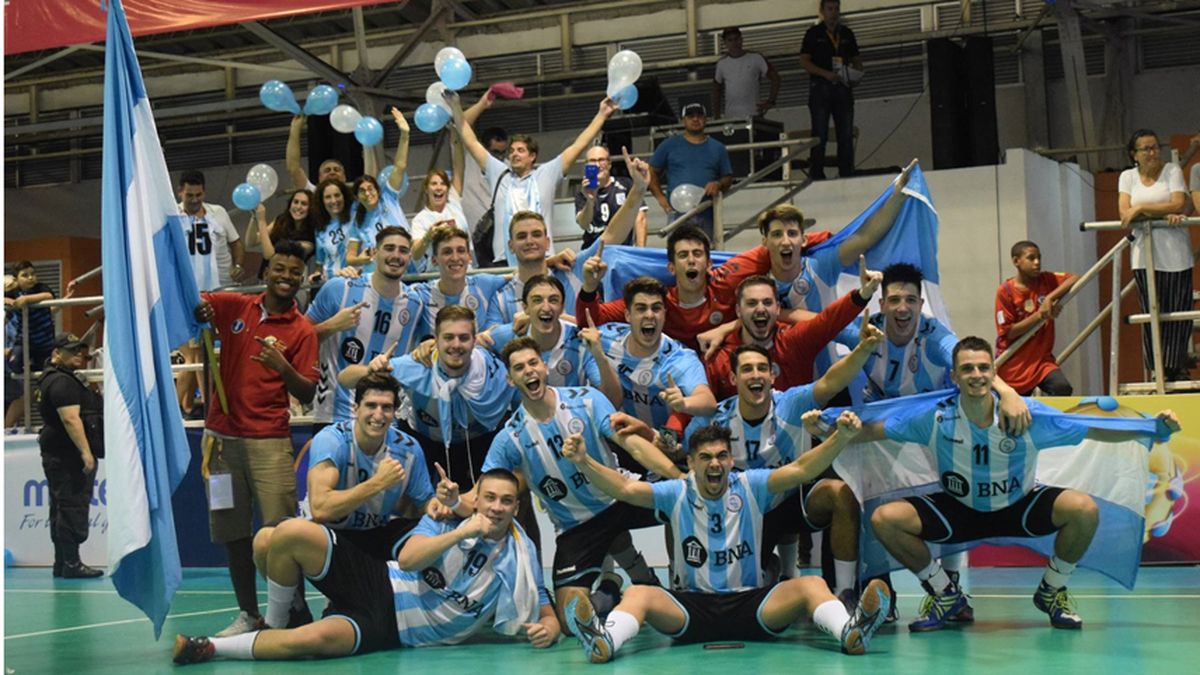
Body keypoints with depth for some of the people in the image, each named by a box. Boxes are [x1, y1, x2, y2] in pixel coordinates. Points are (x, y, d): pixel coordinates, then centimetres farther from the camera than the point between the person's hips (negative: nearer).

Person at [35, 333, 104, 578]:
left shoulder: (52, 379, 20)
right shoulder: (62, 382, -15)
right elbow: (71, 419, -23)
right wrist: (85, 452, -25)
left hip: (58, 455, 11)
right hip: (67, 455, -11)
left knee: (62, 509, 12)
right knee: (72, 508, -10)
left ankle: (62, 563, 17)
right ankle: (71, 564, -10)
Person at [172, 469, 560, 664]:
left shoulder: (520, 561, 2)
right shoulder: (450, 517, 3)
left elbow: (547, 616, 5)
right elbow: (407, 559, -10)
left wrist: (546, 630, -19)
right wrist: (462, 532, -19)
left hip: (389, 630, -2)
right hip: (377, 583, 2)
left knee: (317, 638, -36)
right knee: (292, 532, -24)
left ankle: (213, 648, -17)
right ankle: (274, 621, 2)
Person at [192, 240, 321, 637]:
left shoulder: (303, 331, 0)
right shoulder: (235, 307, 8)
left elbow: (307, 393, -3)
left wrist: (283, 367, -22)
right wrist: (198, 307, -16)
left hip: (269, 440, -3)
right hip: (221, 435, 3)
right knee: (232, 531, 6)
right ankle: (248, 614, 15)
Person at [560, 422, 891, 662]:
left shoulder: (750, 487, 1)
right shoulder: (677, 494, 2)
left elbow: (800, 470, -11)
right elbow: (625, 489, -10)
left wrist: (840, 438, -28)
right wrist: (584, 463, -27)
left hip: (750, 604, 0)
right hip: (691, 606, 0)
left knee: (810, 585, -24)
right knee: (637, 594, -26)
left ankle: (851, 632, -51)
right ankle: (603, 642, -55)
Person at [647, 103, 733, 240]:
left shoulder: (718, 148, 16)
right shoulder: (669, 145, 9)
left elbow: (728, 178, 18)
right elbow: (652, 172, 12)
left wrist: (718, 184, -6)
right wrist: (660, 197, -3)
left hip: (707, 215, 3)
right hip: (678, 212, -3)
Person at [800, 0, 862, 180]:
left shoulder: (847, 34, 14)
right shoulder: (813, 33, 2)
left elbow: (856, 59, 21)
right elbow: (804, 61, -4)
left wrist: (857, 71, -2)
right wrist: (825, 73, -16)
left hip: (843, 88, 4)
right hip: (820, 88, -4)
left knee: (846, 135, 4)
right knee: (820, 135, -4)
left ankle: (847, 176, 8)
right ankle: (816, 176, -3)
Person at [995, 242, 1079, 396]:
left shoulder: (1046, 280, -1)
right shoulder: (1005, 291, -11)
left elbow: (1076, 279, -15)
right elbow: (1009, 332, -13)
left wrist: (1050, 298, -25)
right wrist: (1039, 315, -19)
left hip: (1042, 358, 2)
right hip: (1013, 364, -2)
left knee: (1063, 388, -24)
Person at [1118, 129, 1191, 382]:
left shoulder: (1172, 171, 5)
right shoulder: (1127, 177, 11)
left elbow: (1178, 205, -9)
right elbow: (1125, 214, -2)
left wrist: (1141, 209, -11)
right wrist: (1163, 213, -13)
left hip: (1174, 251, -1)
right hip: (1144, 253, 1)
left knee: (1178, 310, -2)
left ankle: (1176, 368, 5)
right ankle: (1157, 370, 1)